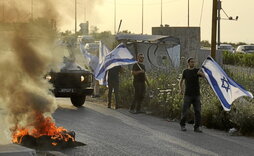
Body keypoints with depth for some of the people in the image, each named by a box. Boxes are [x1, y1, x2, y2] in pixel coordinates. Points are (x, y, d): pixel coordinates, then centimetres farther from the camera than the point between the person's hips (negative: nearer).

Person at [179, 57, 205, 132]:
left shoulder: (197, 71, 4)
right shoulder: (185, 72, 6)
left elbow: (205, 76, -11)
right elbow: (181, 81, 15)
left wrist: (201, 73, -33)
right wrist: (181, 89, -2)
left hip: (196, 95, 1)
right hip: (188, 94, -1)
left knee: (198, 111, -3)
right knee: (185, 111, -2)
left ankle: (197, 127, 4)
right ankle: (182, 125, 15)